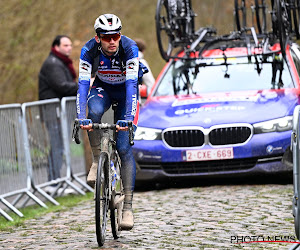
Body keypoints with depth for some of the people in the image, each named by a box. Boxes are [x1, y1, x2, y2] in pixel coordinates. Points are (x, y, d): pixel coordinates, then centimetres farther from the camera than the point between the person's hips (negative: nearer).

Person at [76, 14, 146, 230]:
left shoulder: (130, 48, -31)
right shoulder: (90, 50, -26)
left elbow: (131, 84, -39)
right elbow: (83, 84, -32)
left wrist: (128, 118, -49)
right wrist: (81, 118, -44)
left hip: (126, 90, -2)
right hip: (103, 88, 2)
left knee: (124, 147, -13)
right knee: (94, 111, -36)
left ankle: (128, 207, -10)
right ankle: (97, 160, -14)